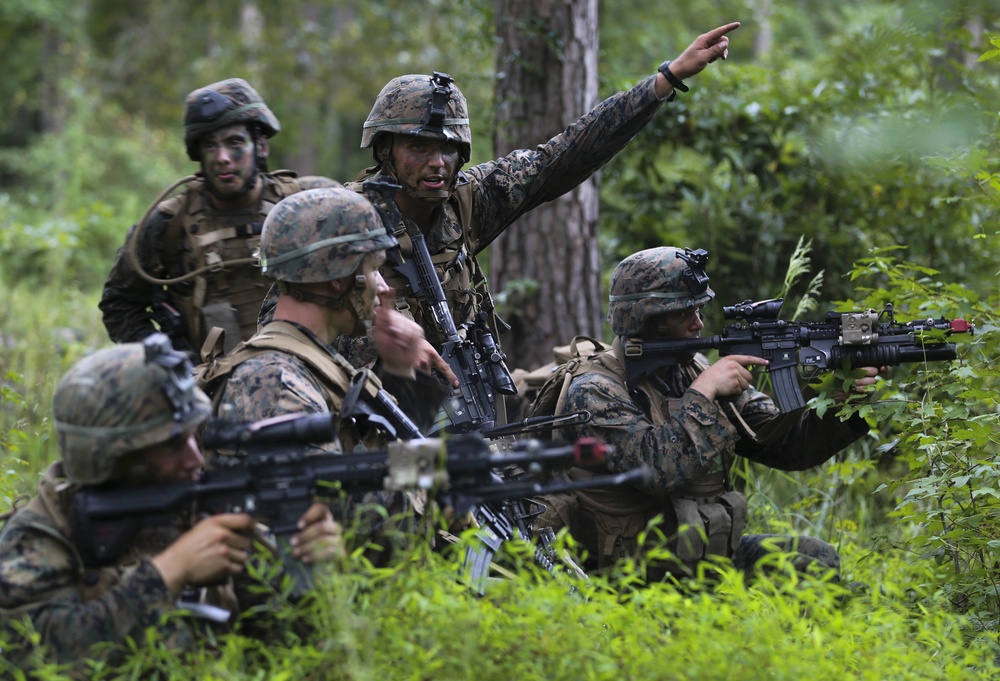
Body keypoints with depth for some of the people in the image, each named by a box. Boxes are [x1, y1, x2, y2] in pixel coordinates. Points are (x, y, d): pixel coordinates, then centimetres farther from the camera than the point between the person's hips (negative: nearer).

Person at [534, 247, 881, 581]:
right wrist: (703, 393, -22)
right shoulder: (594, 392, -13)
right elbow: (655, 468, -30)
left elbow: (784, 445, 5)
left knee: (816, 559, -6)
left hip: (704, 555, 7)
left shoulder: (695, 371, 7)